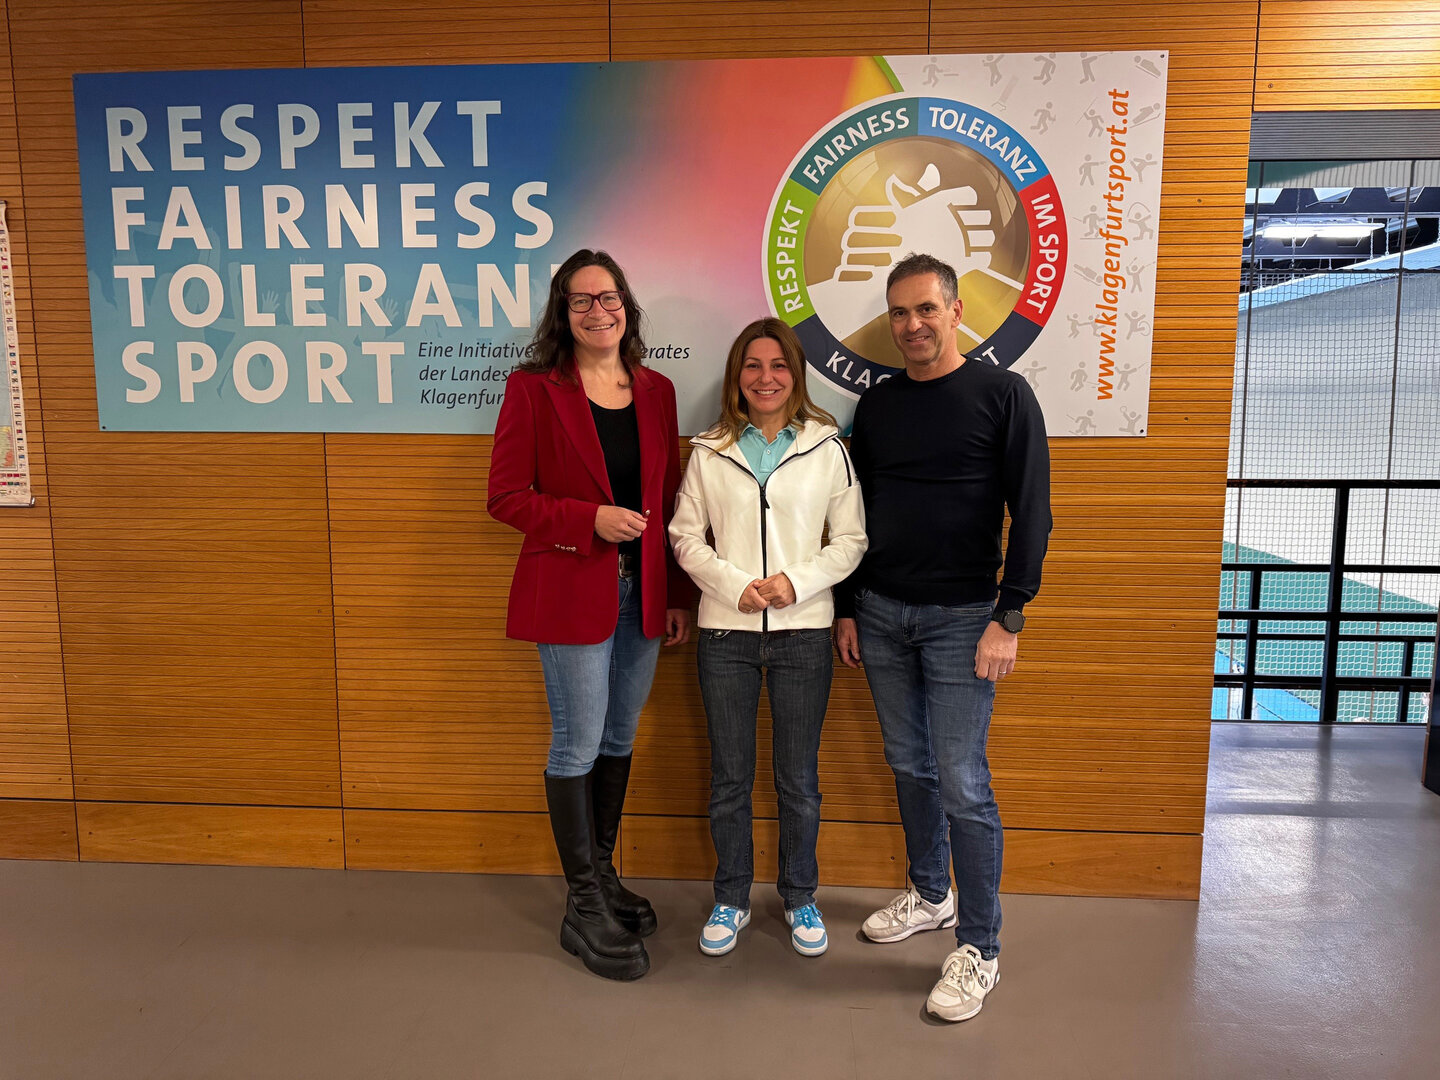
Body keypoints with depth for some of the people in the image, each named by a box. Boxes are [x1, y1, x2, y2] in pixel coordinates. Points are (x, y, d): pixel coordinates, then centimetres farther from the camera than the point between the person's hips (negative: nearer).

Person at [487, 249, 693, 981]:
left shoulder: (655, 391, 9)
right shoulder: (533, 389, -5)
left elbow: (668, 501, 11)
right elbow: (505, 496, -7)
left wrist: (678, 593, 9)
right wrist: (592, 518, -19)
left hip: (642, 592, 5)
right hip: (571, 591, -5)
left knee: (619, 739, 15)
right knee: (578, 746, 2)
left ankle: (602, 874, 34)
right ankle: (583, 909, 18)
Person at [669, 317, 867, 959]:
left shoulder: (826, 447, 1)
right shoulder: (711, 451, 4)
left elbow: (852, 539, 1)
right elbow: (685, 535, 3)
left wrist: (798, 581, -14)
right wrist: (736, 586, -11)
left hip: (802, 631, -1)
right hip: (725, 632, 1)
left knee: (799, 779, 10)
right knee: (729, 778, 11)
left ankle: (800, 897, 31)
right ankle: (731, 899, 30)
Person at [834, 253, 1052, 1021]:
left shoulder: (1002, 395, -4)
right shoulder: (875, 406, 9)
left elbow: (1031, 514, -7)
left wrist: (1008, 618, -13)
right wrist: (847, 609, 11)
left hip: (960, 618, -5)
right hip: (880, 613, 5)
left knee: (962, 784, -3)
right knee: (910, 768, 15)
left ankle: (979, 950, 12)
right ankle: (930, 895, 35)